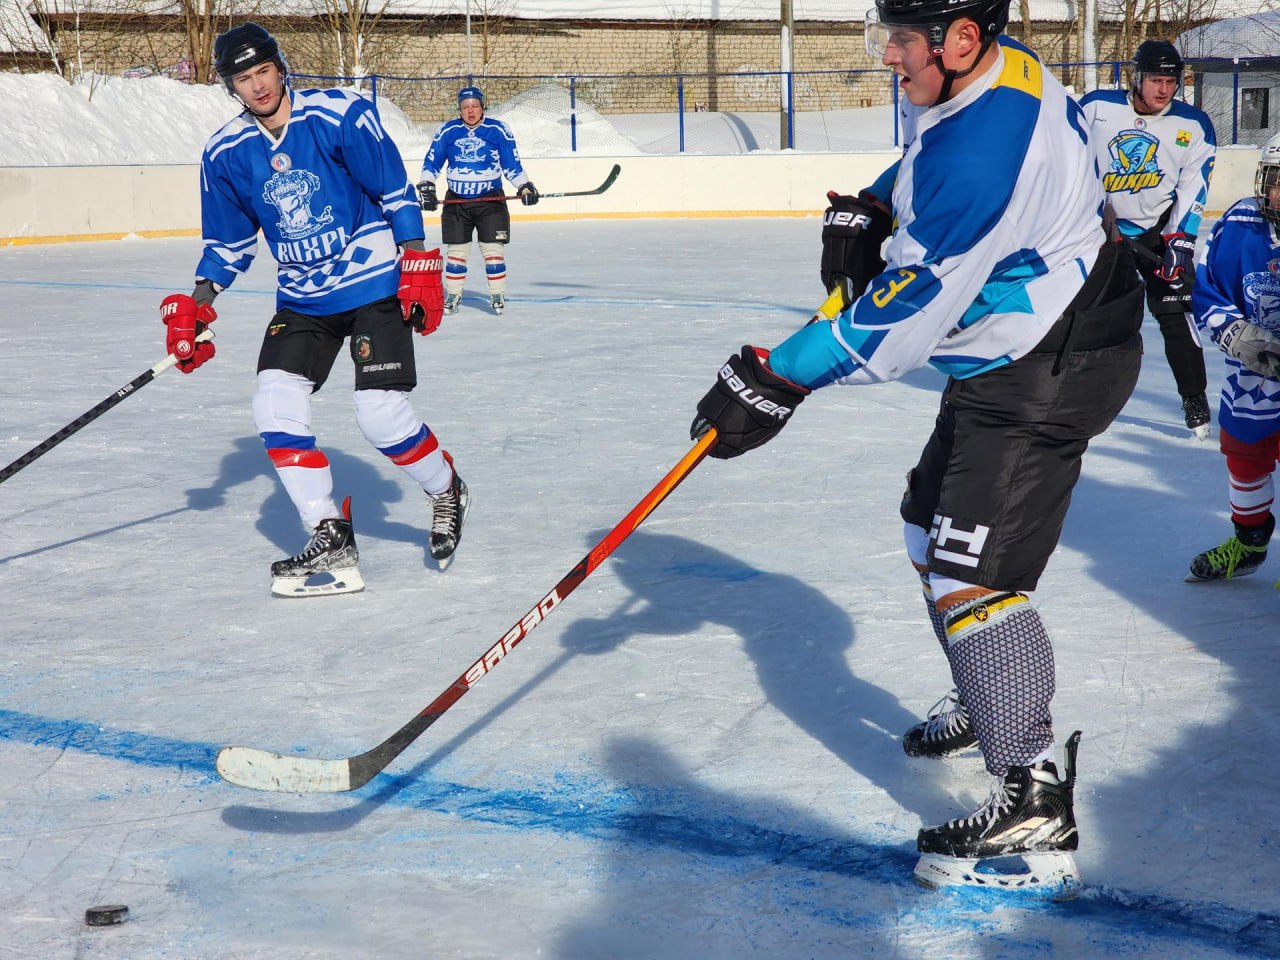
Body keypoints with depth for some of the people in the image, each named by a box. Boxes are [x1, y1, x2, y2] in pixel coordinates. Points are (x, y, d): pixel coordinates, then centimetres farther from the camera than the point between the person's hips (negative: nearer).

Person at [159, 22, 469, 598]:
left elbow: (396, 191, -9)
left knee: (381, 413, -14)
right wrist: (197, 305, -2)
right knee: (275, 406, -10)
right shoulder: (225, 154, 0)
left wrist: (417, 266, -12)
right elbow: (229, 241, 10)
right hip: (301, 300, 5)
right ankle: (331, 541, -3)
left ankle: (447, 493, 16)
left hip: (373, 285, -5)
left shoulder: (339, 115, -14)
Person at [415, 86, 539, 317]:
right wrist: (426, 186, -6)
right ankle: (453, 295, 15)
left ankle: (497, 295, 8)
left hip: (491, 199, -1)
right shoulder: (447, 131, 0)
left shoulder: (499, 130, -4)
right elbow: (431, 162, 6)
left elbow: (512, 164, 1)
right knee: (456, 249, 4)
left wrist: (524, 186, -10)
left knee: (492, 248, -3)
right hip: (456, 200, 1)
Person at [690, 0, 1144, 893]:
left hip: (1048, 372, -11)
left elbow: (905, 311, -28)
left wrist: (779, 380, -23)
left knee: (970, 574, -15)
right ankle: (990, 703, 41)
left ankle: (1035, 812, -14)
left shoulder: (981, 150, -31)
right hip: (1009, 356, 11)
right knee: (933, 526, 22)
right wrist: (879, 213, 10)